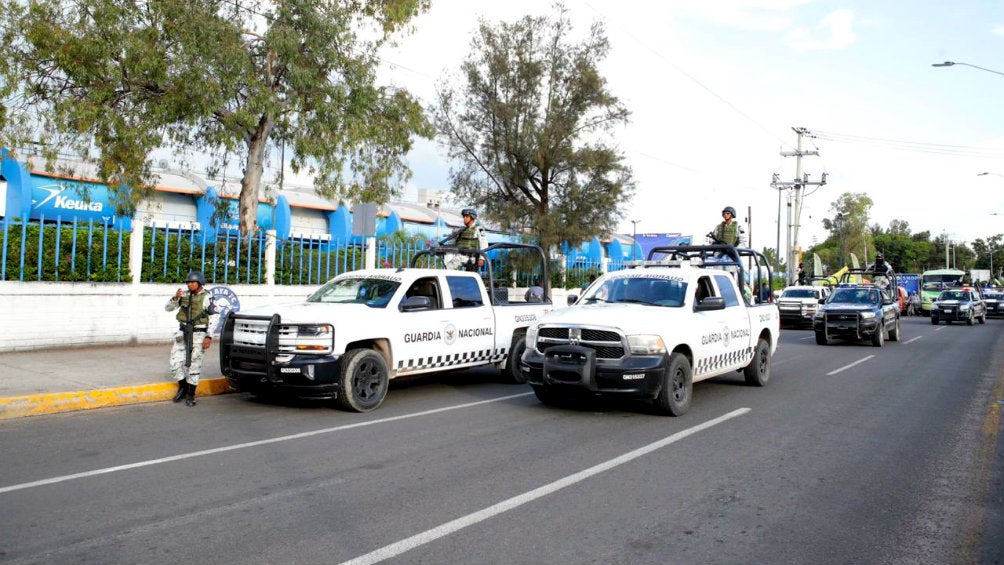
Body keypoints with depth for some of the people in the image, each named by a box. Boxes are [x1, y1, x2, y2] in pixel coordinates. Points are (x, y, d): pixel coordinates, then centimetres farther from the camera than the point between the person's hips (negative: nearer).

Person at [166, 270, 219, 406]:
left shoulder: (207, 297, -10)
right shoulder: (185, 295, 5)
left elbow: (213, 318, -11)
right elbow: (168, 308, 6)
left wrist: (209, 337, -15)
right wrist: (176, 298, -13)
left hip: (198, 334, -5)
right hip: (183, 333, 5)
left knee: (194, 365, 0)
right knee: (176, 362, 2)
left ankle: (190, 395, 11)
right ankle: (182, 388, 25)